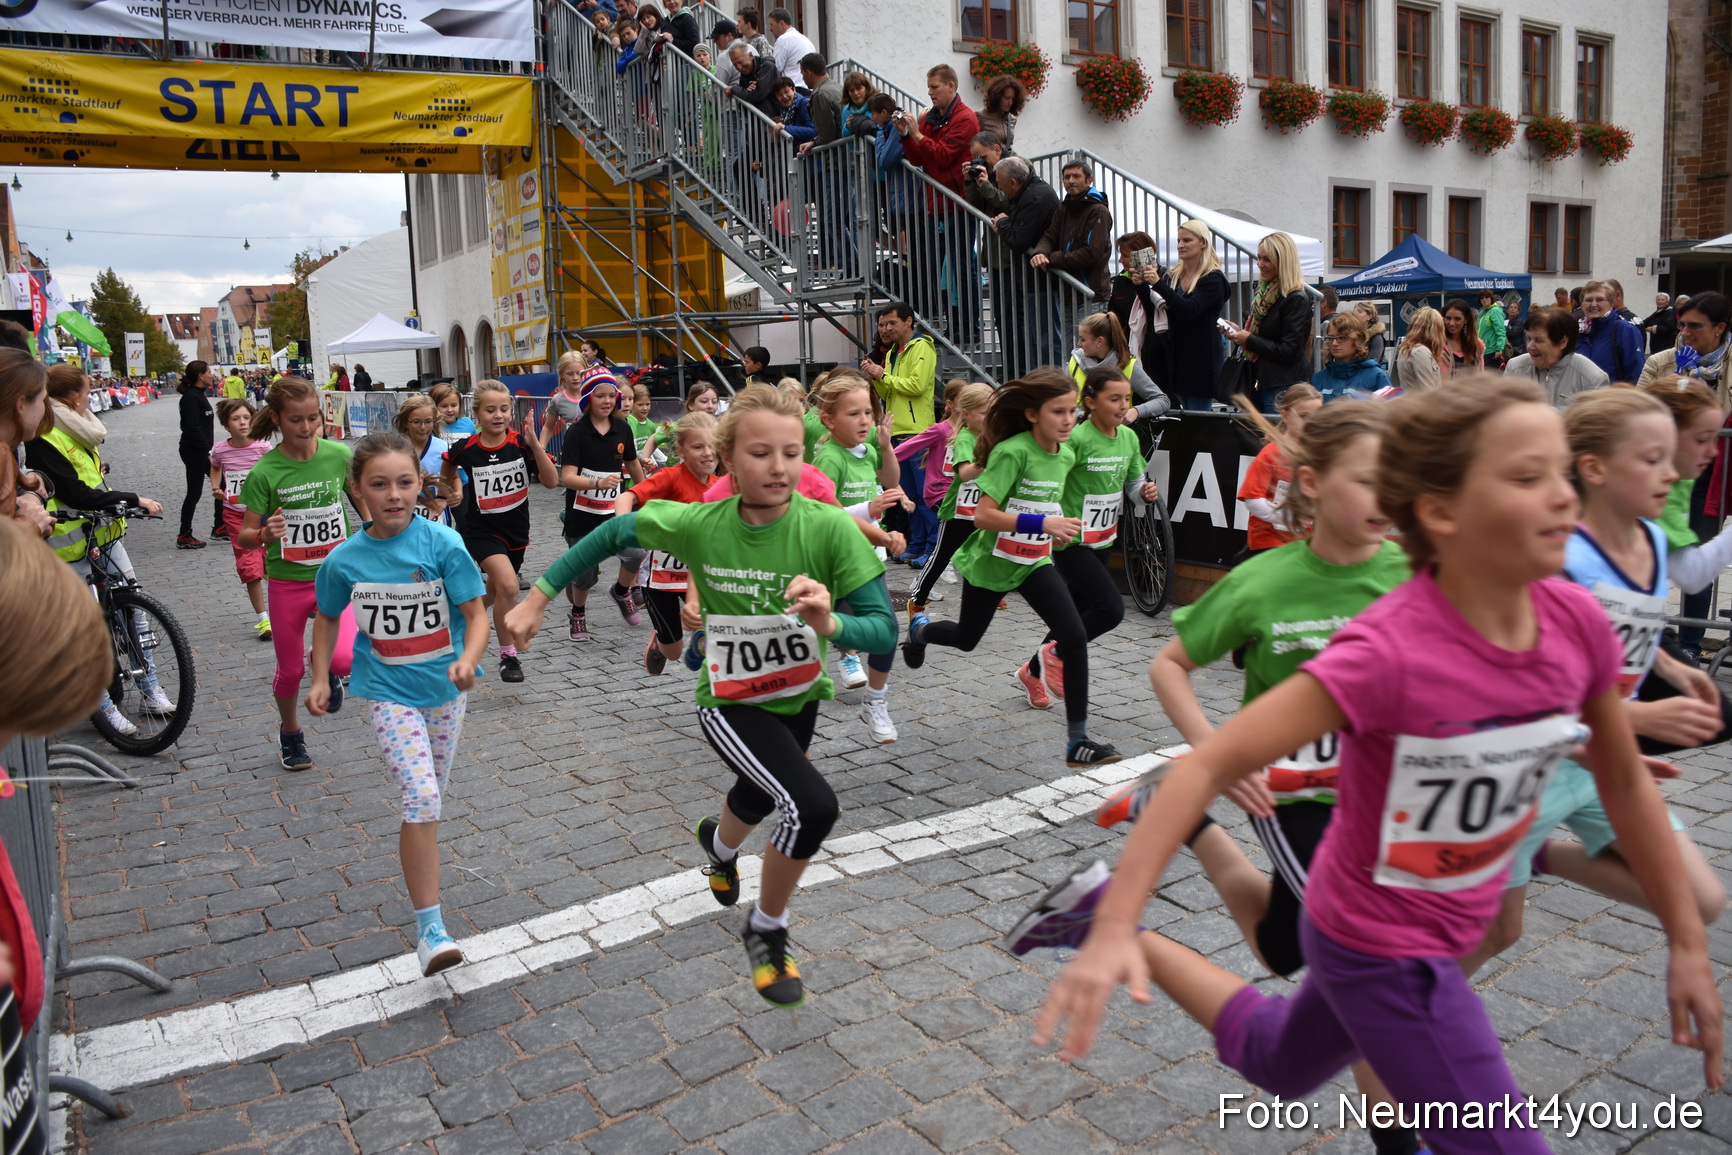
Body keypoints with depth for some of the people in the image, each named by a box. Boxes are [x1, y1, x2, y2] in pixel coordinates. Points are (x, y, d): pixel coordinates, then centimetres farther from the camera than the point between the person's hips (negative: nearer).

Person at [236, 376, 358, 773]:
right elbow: (245, 535, -9)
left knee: (346, 658, -20)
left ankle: (327, 667, 19)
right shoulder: (264, 472, -14)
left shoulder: (339, 455, -8)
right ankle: (290, 733, 42)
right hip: (287, 581, 0)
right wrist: (265, 534, -32)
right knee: (291, 668, 13)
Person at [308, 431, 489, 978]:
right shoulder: (345, 560, -7)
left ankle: (420, 875, 42)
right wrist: (320, 679, 5)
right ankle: (430, 926, -9)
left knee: (430, 800, 14)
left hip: (444, 687, 1)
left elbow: (476, 614, -11)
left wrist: (468, 660, -29)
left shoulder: (442, 544, -13)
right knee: (420, 797, -16)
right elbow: (328, 618, 12)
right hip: (389, 692, -1)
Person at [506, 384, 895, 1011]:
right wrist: (539, 595, -5)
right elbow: (616, 532, -7)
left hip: (800, 699, 3)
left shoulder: (831, 528, -26)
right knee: (813, 806, -24)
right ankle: (766, 931, 4)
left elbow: (882, 627, -25)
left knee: (759, 801, 30)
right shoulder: (699, 525, -23)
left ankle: (719, 842, 70)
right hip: (731, 703, -3)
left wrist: (829, 624, -46)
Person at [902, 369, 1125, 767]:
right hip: (991, 563, -4)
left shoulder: (1066, 454, -2)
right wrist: (1043, 524, -36)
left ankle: (1077, 741, -7)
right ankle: (921, 629, 57)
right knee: (967, 639, 19)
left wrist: (1058, 528, -1)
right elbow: (984, 515, -30)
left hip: (1035, 562, 5)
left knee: (1075, 638, -15)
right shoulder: (1012, 452, -24)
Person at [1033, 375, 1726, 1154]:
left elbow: (1624, 779, 4)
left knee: (1277, 1065, 28)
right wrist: (1113, 929, -36)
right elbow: (1210, 766, -31)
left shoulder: (1578, 622, -13)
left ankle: (1145, 945, 40)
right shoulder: (1388, 652, -32)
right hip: (1380, 946, -7)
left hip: (1447, 927, 7)